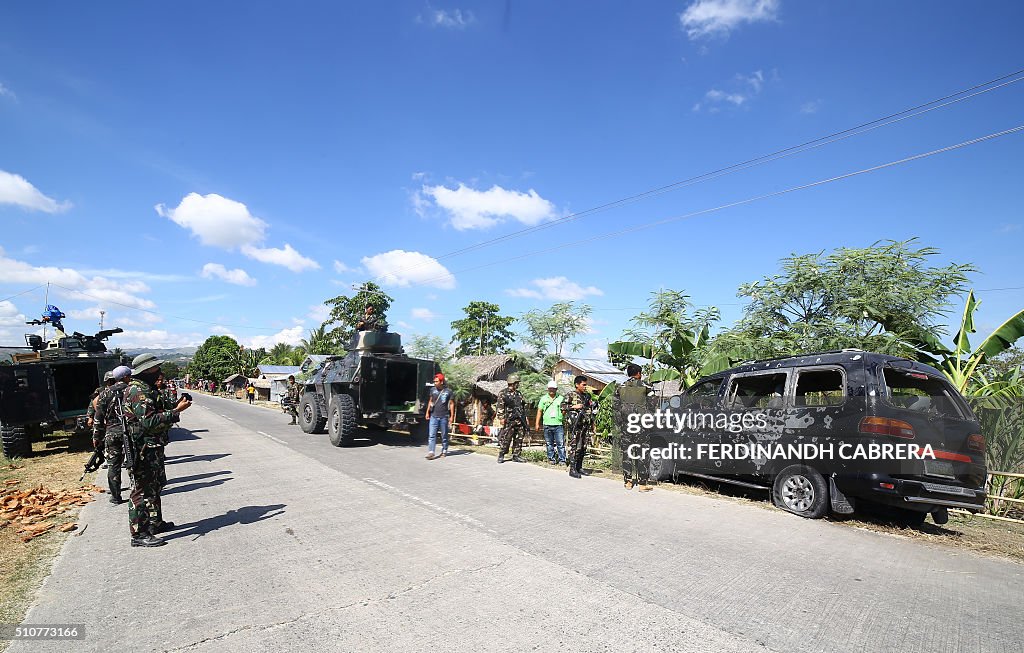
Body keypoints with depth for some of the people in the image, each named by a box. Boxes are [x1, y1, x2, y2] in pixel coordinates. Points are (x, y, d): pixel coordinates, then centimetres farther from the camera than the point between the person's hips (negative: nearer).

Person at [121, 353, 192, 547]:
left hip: (150, 449, 11)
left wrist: (175, 406, 8)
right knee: (141, 490, -2)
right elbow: (150, 421, -27)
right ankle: (139, 534, 6)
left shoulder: (144, 389, 14)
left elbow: (153, 413, 19)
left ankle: (155, 522, 33)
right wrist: (176, 411, -23)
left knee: (153, 487, 20)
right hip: (142, 449, -11)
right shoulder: (139, 391, -20)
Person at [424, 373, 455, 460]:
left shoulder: (448, 391, -5)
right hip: (433, 416, 2)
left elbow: (451, 404, -1)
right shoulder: (433, 390, 5)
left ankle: (444, 451, 23)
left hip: (444, 417, -2)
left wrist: (452, 416, -4)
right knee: (431, 435, -6)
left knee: (444, 435, 9)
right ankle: (431, 452, -7)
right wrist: (427, 412, 11)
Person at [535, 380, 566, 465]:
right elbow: (539, 411, 12)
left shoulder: (561, 399, 9)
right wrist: (537, 424, 8)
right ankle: (551, 459, 15)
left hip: (559, 424, -1)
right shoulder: (543, 398, 11)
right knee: (549, 444, 7)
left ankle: (562, 460, 0)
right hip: (547, 425, 2)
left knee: (560, 444, -5)